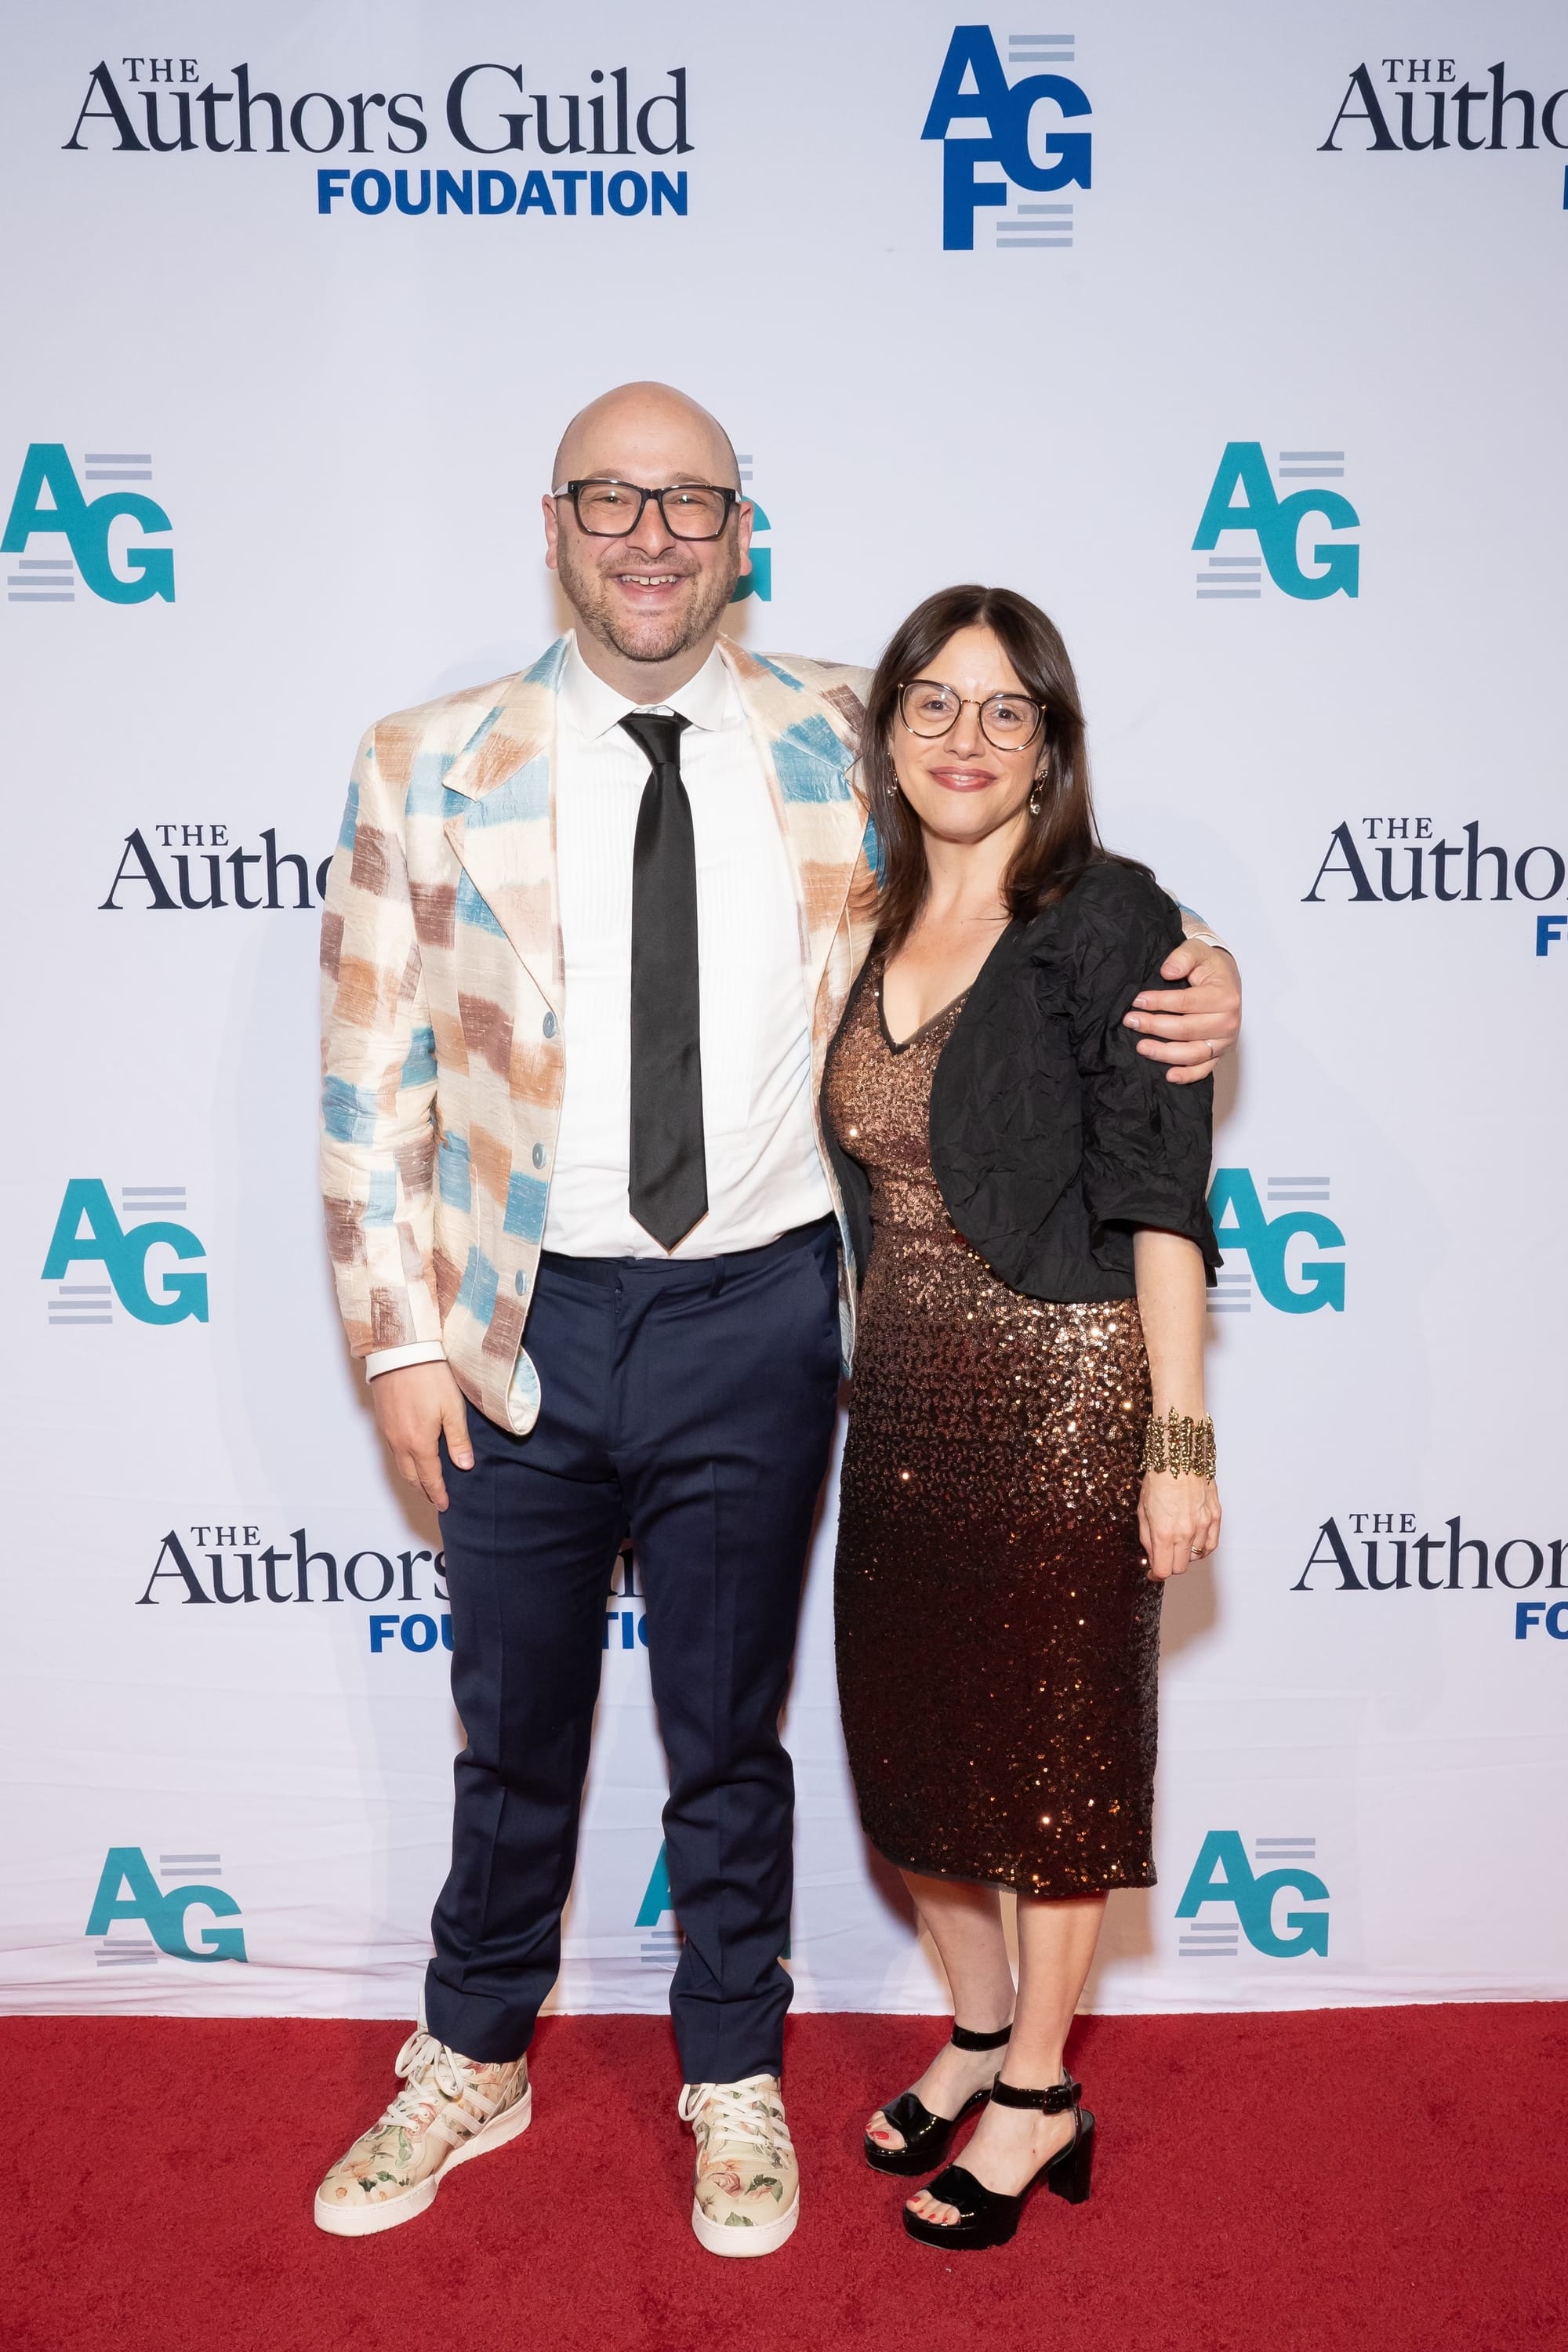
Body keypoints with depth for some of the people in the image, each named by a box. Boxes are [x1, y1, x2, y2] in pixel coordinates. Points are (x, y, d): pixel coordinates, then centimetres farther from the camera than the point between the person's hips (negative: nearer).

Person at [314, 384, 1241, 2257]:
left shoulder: (842, 742, 0)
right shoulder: (430, 767, -2)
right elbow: (372, 1080, -1)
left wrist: (1187, 982, -9)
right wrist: (402, 1335, -5)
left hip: (752, 1323, 0)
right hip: (523, 1323, 1)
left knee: (728, 1736, 16)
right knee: (511, 1735, 18)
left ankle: (734, 2081, 40)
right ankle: (472, 2066, 43)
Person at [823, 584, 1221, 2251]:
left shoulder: (1107, 918, -10)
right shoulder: (869, 931, 8)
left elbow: (1158, 1194, -14)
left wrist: (1179, 1438, -17)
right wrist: (865, 1369, 11)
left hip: (1063, 1394, -6)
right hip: (903, 1395, 6)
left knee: (1049, 1749, 9)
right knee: (911, 1737, 17)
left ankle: (1039, 2099, 30)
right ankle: (979, 2037, 40)